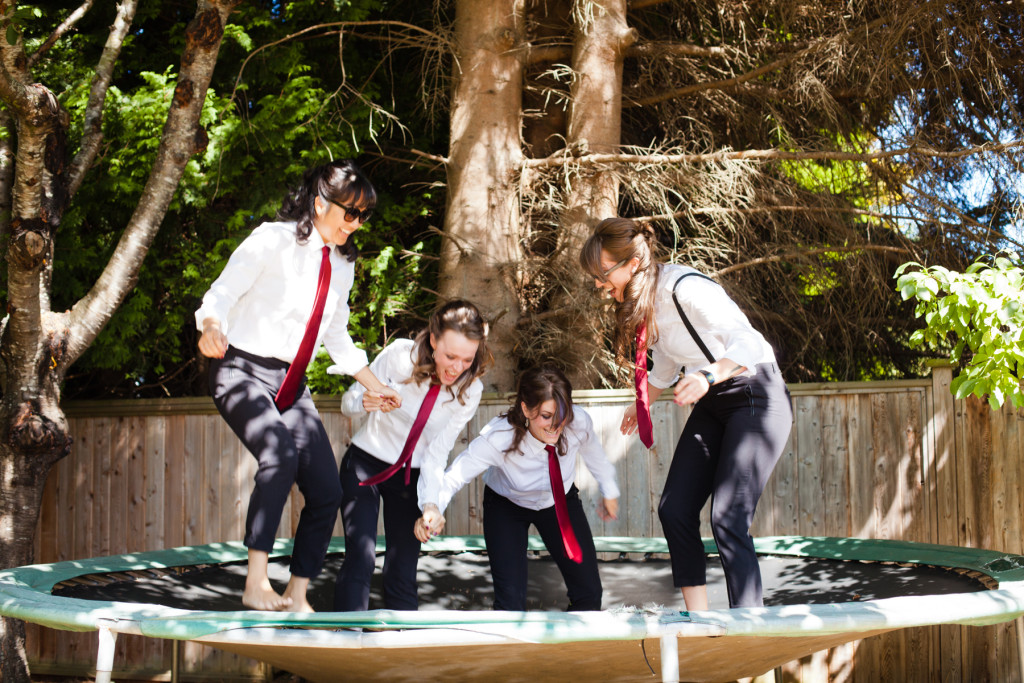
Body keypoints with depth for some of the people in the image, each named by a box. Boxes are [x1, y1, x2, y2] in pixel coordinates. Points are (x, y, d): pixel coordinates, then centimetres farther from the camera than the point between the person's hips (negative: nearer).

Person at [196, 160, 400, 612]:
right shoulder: (273, 239, -8)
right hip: (243, 371, -7)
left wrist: (374, 385, 21)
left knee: (326, 491, -2)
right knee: (280, 454, -33)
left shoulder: (342, 264, 13)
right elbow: (222, 293, -14)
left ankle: (296, 598, 11)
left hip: (292, 385, 7)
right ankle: (256, 585, -30)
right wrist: (212, 328, -35)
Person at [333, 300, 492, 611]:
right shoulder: (400, 355, -20)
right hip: (365, 464, -2)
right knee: (361, 557, -17)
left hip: (412, 478, 2)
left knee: (403, 571, -4)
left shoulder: (469, 390, -15)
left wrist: (430, 503, -26)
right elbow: (348, 403, -9)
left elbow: (438, 452, -12)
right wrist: (364, 401, -32)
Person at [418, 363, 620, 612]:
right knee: (510, 602, -15)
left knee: (589, 594, -2)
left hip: (561, 501, 3)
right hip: (506, 505, -2)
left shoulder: (578, 422, -29)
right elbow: (454, 477, -33)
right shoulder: (497, 439, -37)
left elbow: (592, 451, -5)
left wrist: (609, 491, 11)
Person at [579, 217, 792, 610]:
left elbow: (747, 344, -31)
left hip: (755, 396, -9)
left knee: (727, 519, -18)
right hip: (712, 404, 9)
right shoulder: (640, 303, 4)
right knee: (674, 510, 1)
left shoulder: (684, 288, -24)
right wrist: (641, 405, 32)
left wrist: (707, 377, -45)